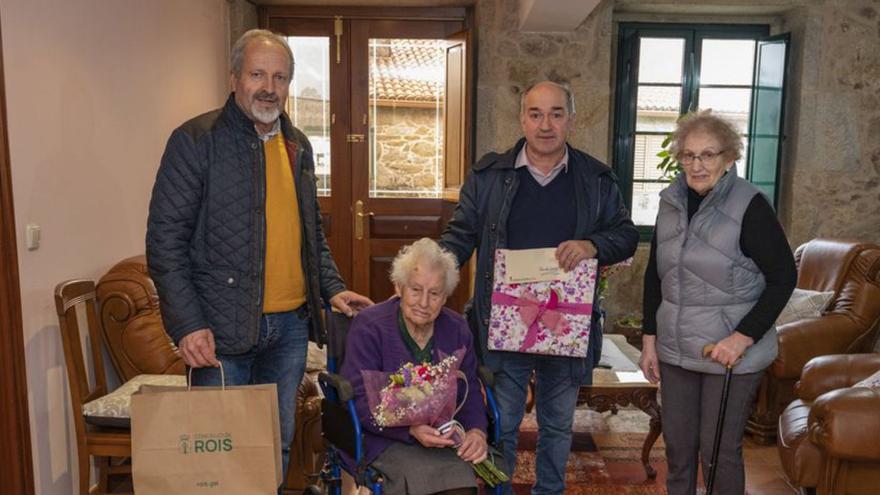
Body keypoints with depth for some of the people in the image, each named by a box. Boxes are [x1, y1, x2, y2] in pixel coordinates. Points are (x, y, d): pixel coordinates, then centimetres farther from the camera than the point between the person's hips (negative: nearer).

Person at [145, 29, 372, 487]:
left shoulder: (298, 146, 11)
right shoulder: (196, 140, -8)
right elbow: (165, 240, -10)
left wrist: (331, 287, 7)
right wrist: (187, 325, -17)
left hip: (291, 324, 6)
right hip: (222, 329, -5)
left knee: (277, 446, 16)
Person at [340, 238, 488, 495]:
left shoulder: (457, 328, 10)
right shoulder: (368, 326, -7)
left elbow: (470, 390, 11)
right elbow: (360, 400, -13)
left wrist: (477, 431, -11)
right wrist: (412, 429, -26)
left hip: (445, 435, 5)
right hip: (386, 438, -5)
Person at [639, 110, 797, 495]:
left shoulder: (750, 206, -13)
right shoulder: (671, 202, 3)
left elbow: (783, 277, -10)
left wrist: (743, 337, -17)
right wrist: (649, 339, 7)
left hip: (731, 352, -5)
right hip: (676, 349, 5)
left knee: (719, 449, 5)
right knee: (677, 444, 15)